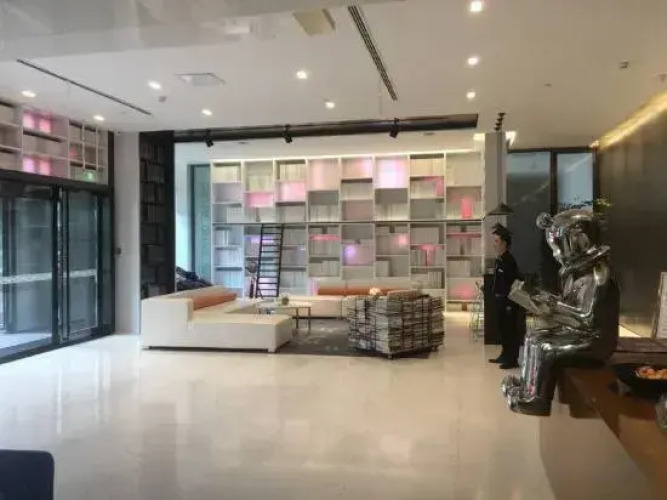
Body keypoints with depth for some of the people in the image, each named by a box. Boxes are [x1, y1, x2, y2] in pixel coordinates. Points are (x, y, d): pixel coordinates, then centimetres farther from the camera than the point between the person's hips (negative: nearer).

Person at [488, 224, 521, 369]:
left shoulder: (509, 261, -17)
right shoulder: (499, 260, 10)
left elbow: (514, 284, -20)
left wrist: (510, 303, -20)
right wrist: (495, 296, 17)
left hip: (507, 300, -9)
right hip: (499, 299, 9)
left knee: (510, 330, -1)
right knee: (502, 328, 17)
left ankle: (513, 359, 6)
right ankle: (505, 355, 28)